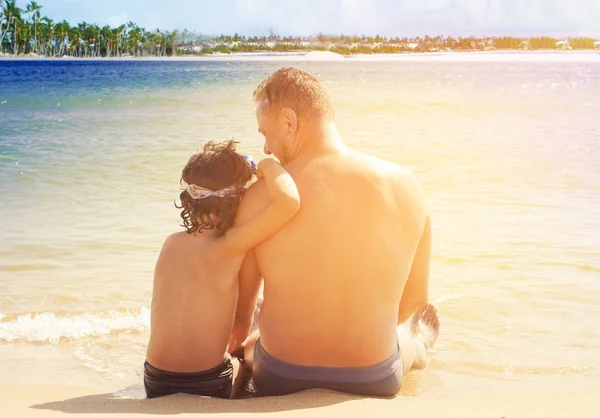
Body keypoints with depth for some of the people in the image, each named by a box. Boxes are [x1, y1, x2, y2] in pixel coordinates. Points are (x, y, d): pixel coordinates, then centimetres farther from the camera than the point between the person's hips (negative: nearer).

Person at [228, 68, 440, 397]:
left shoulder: (261, 197, -18)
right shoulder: (404, 184, -12)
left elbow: (241, 299, -2)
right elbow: (415, 298, 0)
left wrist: (240, 331, 23)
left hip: (281, 382, -1)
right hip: (374, 382, 1)